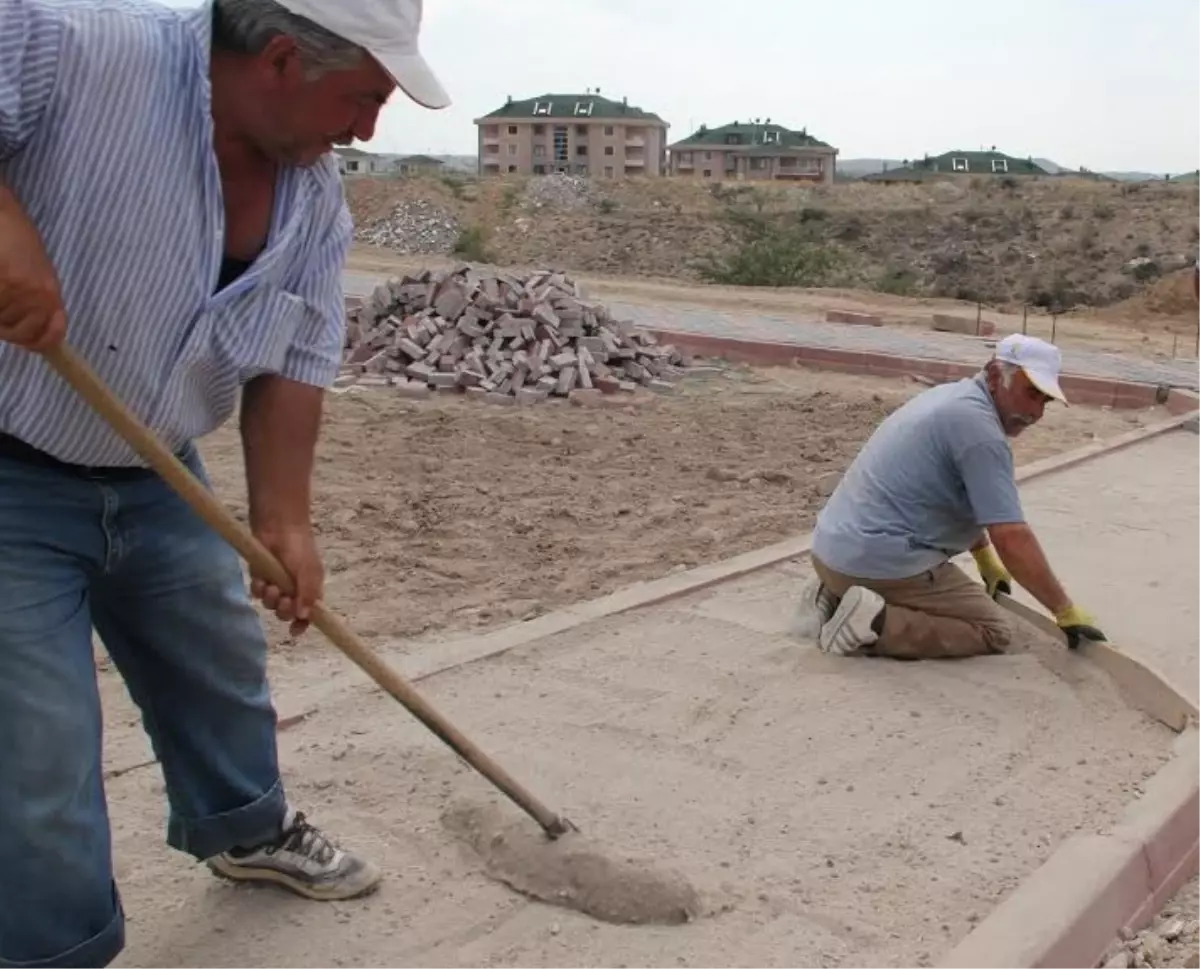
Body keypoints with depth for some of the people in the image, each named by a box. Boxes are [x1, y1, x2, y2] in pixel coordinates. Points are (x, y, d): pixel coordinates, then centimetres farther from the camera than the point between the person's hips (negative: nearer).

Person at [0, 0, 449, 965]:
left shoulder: (316, 199, -6)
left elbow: (294, 365, -3)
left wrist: (284, 519, -9)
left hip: (155, 479, 7)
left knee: (222, 663, 23)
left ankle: (247, 829, 50)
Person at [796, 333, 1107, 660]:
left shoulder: (954, 398, 15)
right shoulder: (979, 425, -15)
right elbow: (1012, 539, -19)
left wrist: (985, 556, 33)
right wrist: (1065, 610, -11)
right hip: (878, 561, -10)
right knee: (993, 630, 2)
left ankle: (834, 595, 13)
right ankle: (876, 622, -14)